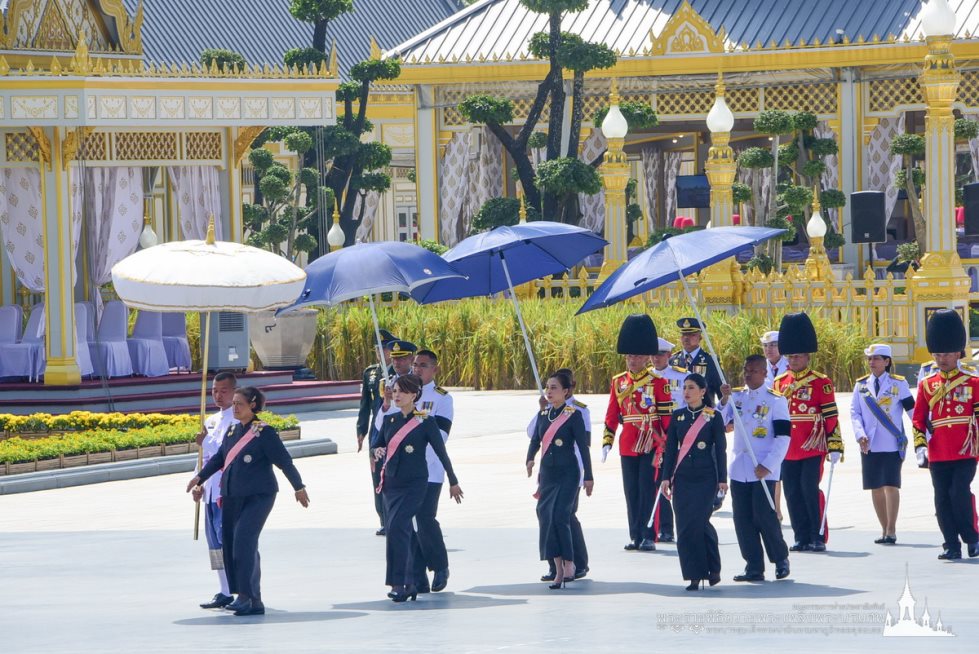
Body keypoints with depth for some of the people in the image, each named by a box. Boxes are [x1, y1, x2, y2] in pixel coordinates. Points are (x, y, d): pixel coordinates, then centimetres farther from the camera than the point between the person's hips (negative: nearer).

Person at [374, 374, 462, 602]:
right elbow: (378, 445, 20)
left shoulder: (425, 422, -6)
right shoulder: (389, 420, 8)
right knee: (398, 531, 7)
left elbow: (441, 452, 2)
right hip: (391, 484, 6)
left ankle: (398, 583, -19)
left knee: (397, 526, -20)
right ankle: (409, 583, 17)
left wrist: (453, 482, 10)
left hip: (414, 485, -6)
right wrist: (378, 451, -5)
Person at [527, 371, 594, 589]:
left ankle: (568, 563, -4)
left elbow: (583, 446, -6)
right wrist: (530, 459, -9)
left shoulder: (574, 415, -7)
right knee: (546, 515, 1)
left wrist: (588, 476, -7)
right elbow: (535, 439, 11)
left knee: (559, 515, -17)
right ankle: (559, 568, 7)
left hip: (568, 474, -6)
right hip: (547, 472, 6)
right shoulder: (543, 415, 9)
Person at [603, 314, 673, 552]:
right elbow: (612, 415, 13)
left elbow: (668, 414, -5)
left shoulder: (658, 381, -4)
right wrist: (607, 441, 7)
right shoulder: (619, 382, 9)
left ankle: (648, 536, -2)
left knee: (648, 490, -5)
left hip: (651, 444, -5)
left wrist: (665, 444, -9)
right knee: (631, 492, 7)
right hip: (628, 446, 5)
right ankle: (635, 536, 14)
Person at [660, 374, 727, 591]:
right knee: (685, 526, -2)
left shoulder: (714, 417, 0)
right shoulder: (678, 416, 9)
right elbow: (670, 448, 10)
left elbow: (721, 450, 1)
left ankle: (713, 569, 4)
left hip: (705, 478, -4)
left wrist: (722, 479, -3)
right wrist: (666, 477, 4)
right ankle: (694, 575, 4)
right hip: (682, 478, 4)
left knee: (698, 522, -13)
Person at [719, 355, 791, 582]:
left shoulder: (776, 401, -4)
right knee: (743, 519, 3)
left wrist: (767, 466, -14)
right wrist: (724, 400, -14)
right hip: (739, 468, 5)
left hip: (763, 470, -5)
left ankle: (781, 559, 13)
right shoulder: (736, 396, 10)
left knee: (764, 516, -7)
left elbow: (783, 437, -8)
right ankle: (754, 567, 9)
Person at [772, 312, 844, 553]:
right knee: (793, 494, 4)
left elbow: (831, 417, -4)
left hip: (813, 449, -5)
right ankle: (802, 538, 11)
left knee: (810, 489, -9)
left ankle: (818, 538, -2)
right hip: (788, 450, 5)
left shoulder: (820, 382, -2)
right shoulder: (780, 383, 12)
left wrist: (835, 447, -9)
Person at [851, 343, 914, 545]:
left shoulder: (899, 384, 0)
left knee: (891, 485, -9)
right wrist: (860, 435, -9)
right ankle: (885, 529, 15)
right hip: (870, 445, 3)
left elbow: (912, 410, 1)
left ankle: (891, 530, -4)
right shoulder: (861, 385, 8)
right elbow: (855, 412, 6)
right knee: (876, 488, 6)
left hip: (892, 444, -3)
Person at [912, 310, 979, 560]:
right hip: (938, 455, 3)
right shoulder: (927, 385, 9)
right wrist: (920, 446, 0)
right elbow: (918, 419, 10)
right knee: (943, 500, 1)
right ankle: (951, 546, 8)